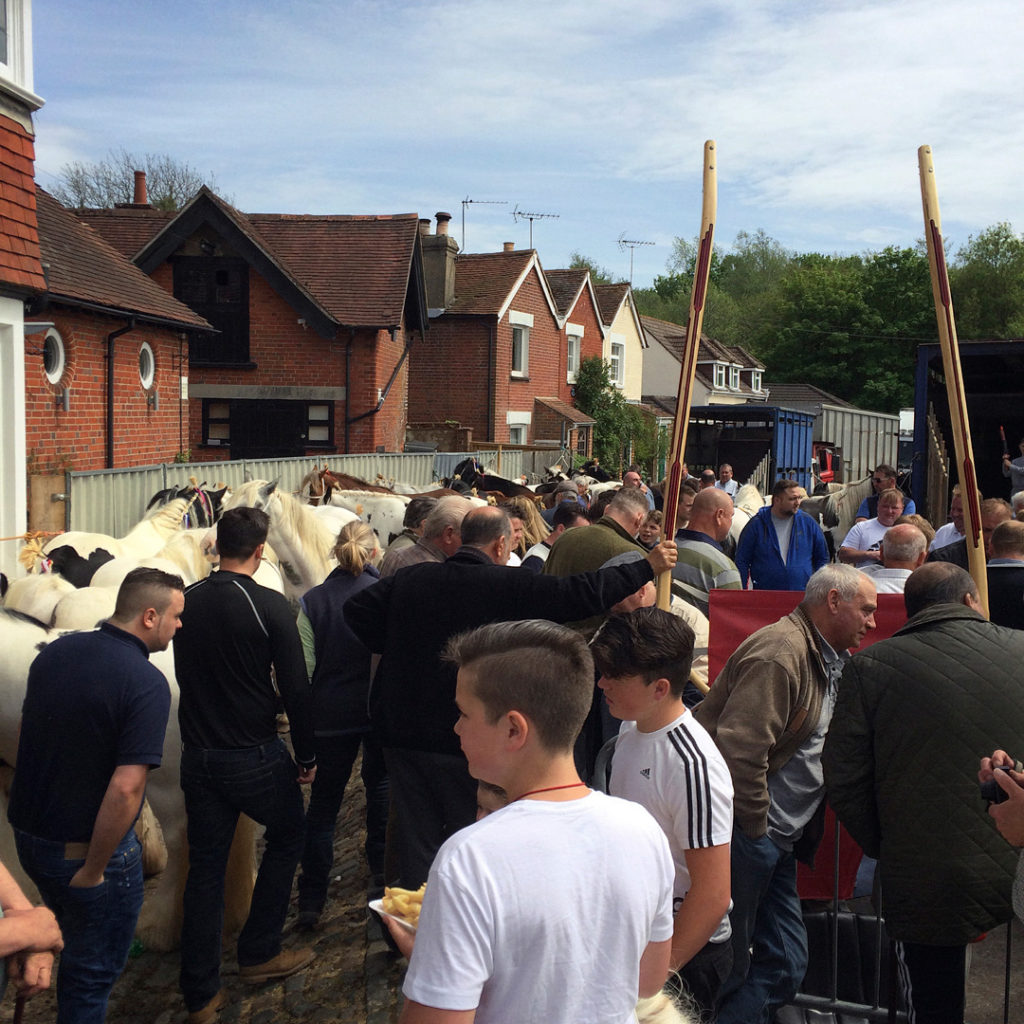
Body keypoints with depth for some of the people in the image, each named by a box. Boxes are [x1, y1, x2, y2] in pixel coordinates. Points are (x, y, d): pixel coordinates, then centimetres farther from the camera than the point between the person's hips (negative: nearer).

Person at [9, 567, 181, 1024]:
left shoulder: (55, 652, -2)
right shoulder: (147, 684, -24)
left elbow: (24, 731, 11)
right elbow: (126, 788, -30)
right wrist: (93, 871, -19)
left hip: (28, 832, 7)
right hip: (86, 846, -7)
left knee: (75, 943, 31)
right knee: (93, 970, 14)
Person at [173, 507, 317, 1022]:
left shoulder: (187, 601, -1)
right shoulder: (268, 605, -16)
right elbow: (295, 688, -15)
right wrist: (307, 754, -3)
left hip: (198, 758, 5)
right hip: (255, 757, -4)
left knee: (204, 866, 12)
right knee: (287, 835, 20)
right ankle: (258, 953, 25)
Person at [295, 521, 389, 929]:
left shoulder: (313, 601, -6)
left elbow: (304, 670, -5)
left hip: (332, 714, 0)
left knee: (323, 802, 8)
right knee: (381, 787, 20)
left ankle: (311, 901, 10)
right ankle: (381, 876, 26)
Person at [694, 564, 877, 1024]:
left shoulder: (832, 662, 17)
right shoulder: (781, 649, -16)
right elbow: (738, 745, -25)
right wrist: (755, 827, -16)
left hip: (777, 840, 10)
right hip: (743, 832, -10)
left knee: (786, 965, 10)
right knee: (727, 967, -1)